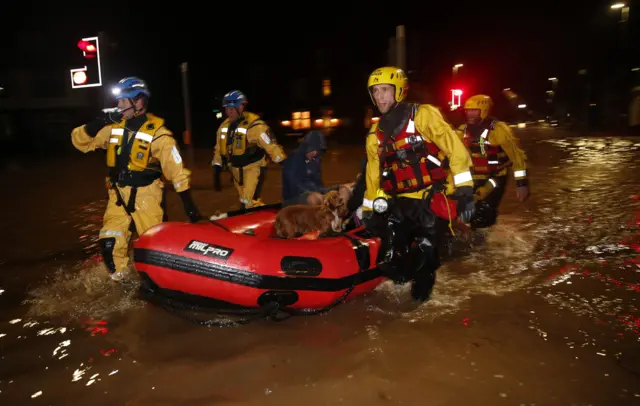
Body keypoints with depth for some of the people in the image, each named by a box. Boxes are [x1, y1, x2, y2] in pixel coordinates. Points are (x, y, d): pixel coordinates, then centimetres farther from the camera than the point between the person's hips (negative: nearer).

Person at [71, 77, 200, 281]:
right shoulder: (113, 127, 2)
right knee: (110, 242, 1)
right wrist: (97, 124, -13)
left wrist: (188, 202, -17)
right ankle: (119, 281, 22)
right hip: (118, 193, 4)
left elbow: (175, 167, -14)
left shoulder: (157, 132, -12)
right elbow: (79, 141, 5)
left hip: (146, 194, -4)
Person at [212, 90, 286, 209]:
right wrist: (216, 174, 8)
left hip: (253, 168, -7)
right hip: (237, 169, 7)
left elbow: (272, 146, -20)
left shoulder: (254, 125, -19)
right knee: (245, 202, 17)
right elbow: (219, 150, 9)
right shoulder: (224, 125, 2)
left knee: (249, 203, -16)